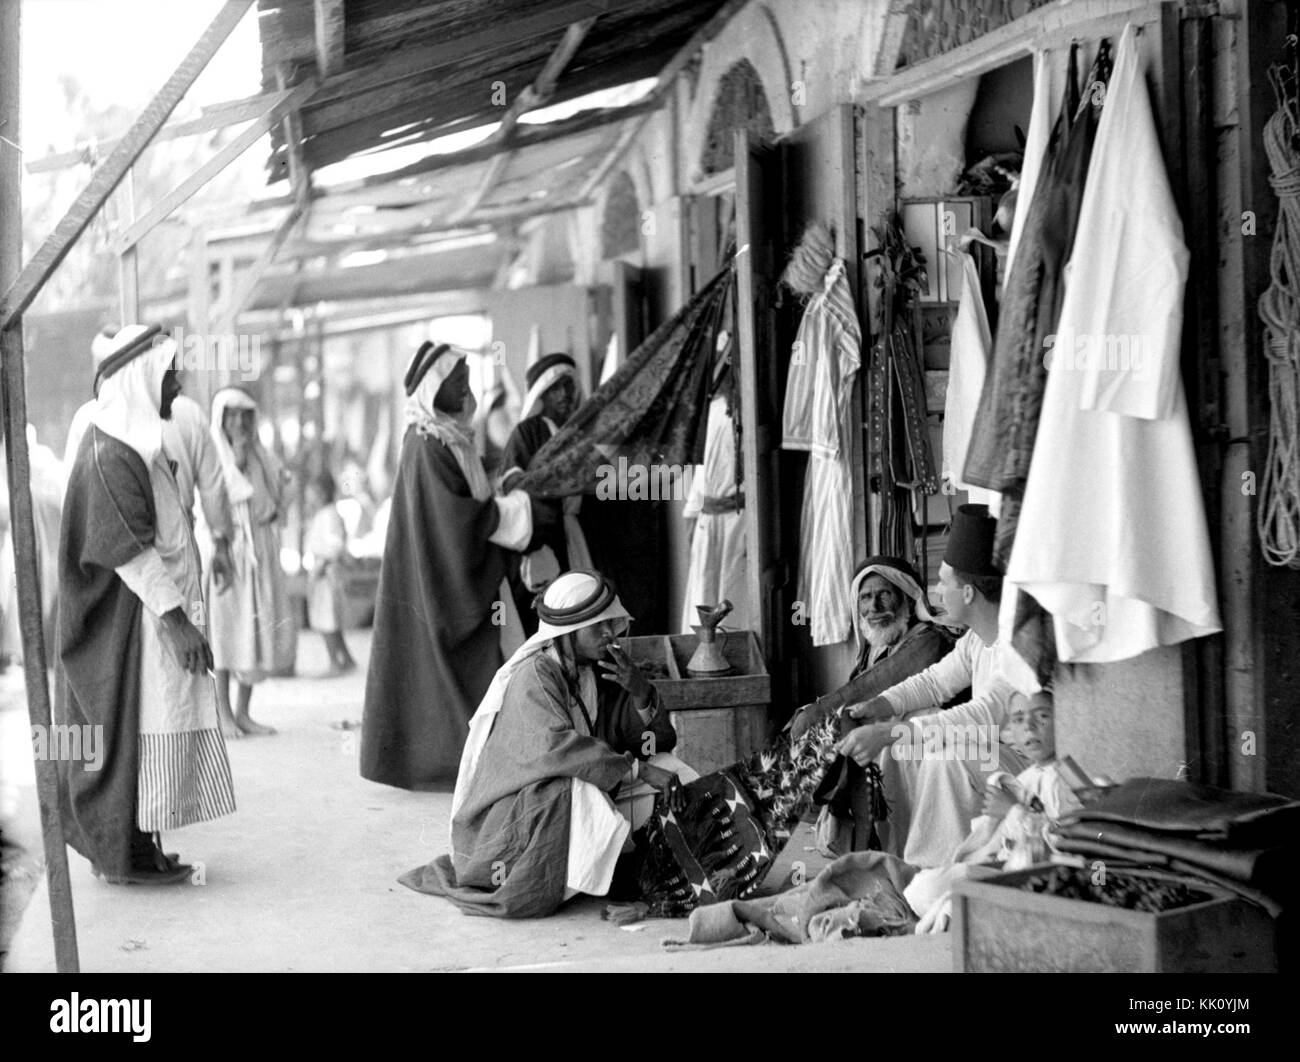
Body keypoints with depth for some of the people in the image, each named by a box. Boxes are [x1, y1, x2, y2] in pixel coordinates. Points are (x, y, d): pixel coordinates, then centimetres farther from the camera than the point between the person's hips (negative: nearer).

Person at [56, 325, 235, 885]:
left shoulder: (131, 444, 13)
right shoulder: (110, 454, -19)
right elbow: (130, 549, -23)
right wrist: (177, 619, -24)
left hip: (144, 615, 10)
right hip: (129, 621, -10)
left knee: (141, 730, 13)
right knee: (131, 728, -4)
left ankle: (133, 848, 19)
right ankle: (127, 853, 3)